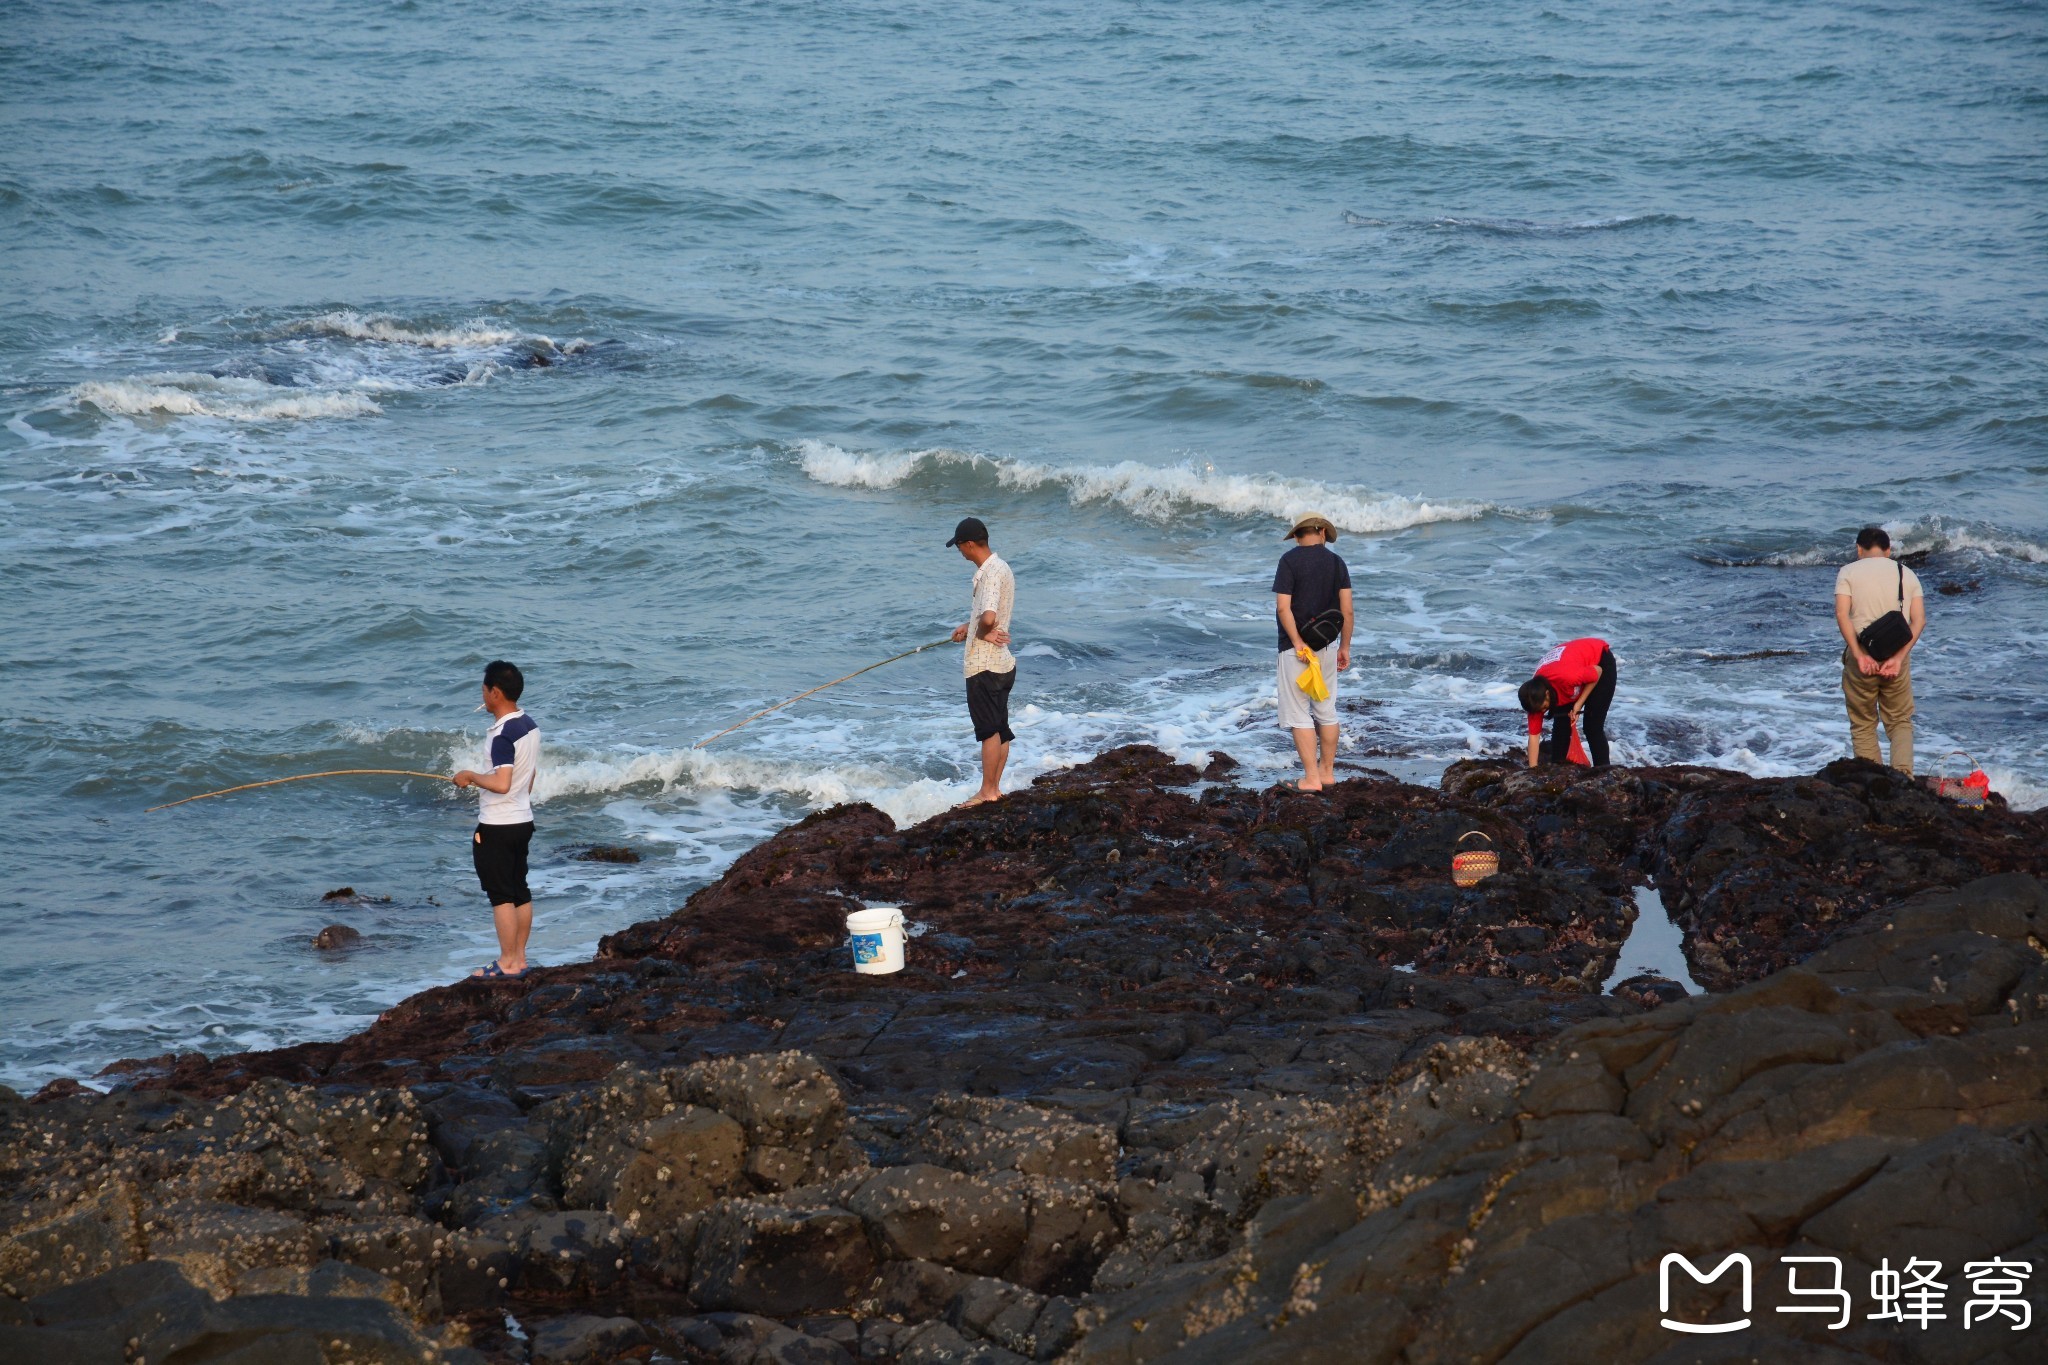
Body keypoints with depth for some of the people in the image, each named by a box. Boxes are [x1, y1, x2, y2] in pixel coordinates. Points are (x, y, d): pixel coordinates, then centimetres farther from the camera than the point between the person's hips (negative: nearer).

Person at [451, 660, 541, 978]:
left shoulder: (503, 734, -22)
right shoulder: (530, 725, 7)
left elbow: (501, 783, -31)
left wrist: (471, 776, -16)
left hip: (497, 827, -9)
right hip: (523, 820, 9)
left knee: (501, 895, -2)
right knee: (520, 892, 13)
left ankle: (508, 964, 1)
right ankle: (519, 958, 19)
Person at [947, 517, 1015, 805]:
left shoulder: (991, 572, -20)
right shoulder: (1000, 568, 12)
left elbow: (988, 618, -33)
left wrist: (981, 633, -13)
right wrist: (969, 628, 17)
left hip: (985, 665, -10)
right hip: (1003, 662, 10)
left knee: (989, 729, -3)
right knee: (1000, 729, 13)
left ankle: (987, 791, 2)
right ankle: (994, 787, 20)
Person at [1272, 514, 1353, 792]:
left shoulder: (1290, 560, -9)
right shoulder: (1335, 561, 3)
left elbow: (1283, 607, -17)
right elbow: (1347, 609, 1)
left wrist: (1298, 643, -14)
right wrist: (1344, 647, 9)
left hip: (1296, 647, -5)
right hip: (1327, 645, 5)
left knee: (1299, 714, -1)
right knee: (1327, 710, 16)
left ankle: (1311, 778, -4)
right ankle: (1327, 771, 23)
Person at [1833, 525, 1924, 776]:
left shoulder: (1849, 572, 3)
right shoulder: (1907, 574, 11)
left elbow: (1842, 614, -11)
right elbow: (1919, 620, -1)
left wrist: (1859, 655, -13)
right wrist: (1899, 658, -8)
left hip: (1861, 656, -2)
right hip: (1897, 656, 2)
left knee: (1863, 725, 9)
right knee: (1901, 722, 12)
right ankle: (1903, 774, -7)